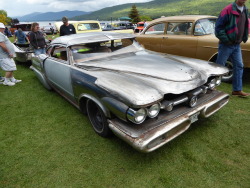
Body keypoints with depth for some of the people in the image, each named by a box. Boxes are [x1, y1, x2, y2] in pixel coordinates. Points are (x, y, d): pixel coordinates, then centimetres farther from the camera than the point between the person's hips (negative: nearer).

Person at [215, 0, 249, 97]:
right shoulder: (228, 10, -12)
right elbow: (218, 27, -15)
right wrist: (226, 40, -17)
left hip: (237, 45, 8)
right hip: (226, 45, -7)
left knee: (239, 66, 6)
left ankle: (237, 90, 14)